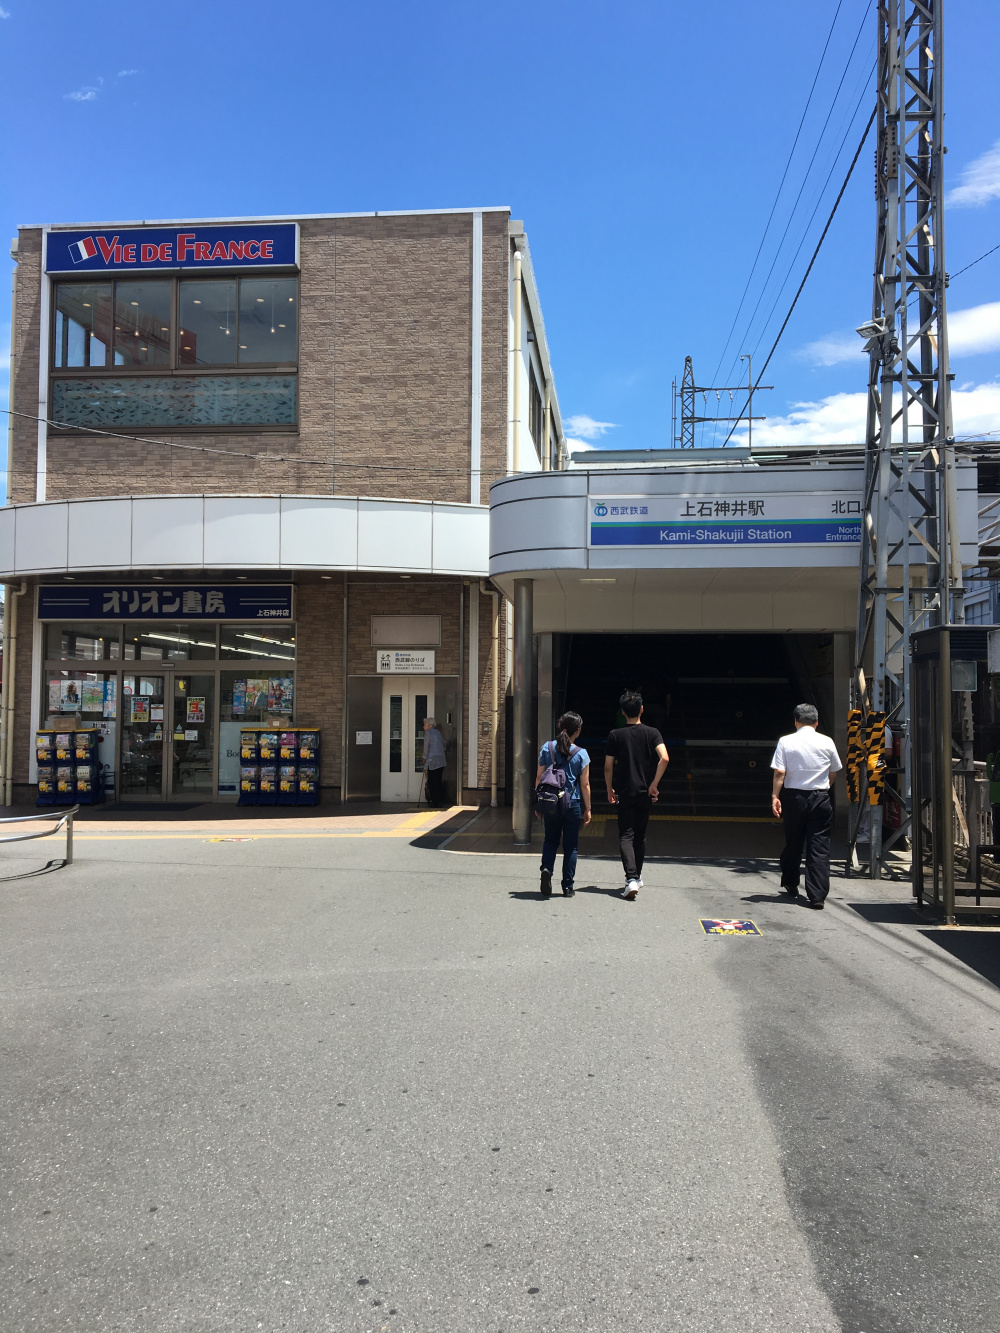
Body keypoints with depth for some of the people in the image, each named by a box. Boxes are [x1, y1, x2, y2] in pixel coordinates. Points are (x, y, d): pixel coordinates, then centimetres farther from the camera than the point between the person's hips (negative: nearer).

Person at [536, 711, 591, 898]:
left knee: (550, 840, 18)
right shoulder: (581, 754, -8)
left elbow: (539, 777, 2)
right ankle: (568, 886, 12)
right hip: (573, 804, -2)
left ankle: (547, 868, -7)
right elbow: (585, 784, -5)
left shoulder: (547, 748, -1)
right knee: (570, 845, 9)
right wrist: (587, 809, 4)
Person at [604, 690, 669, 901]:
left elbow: (608, 767, -3)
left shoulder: (615, 735, -3)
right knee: (640, 834, 17)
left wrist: (610, 789, 11)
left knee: (626, 835, -2)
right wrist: (654, 784, -8)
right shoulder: (652, 733, -2)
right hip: (645, 793, 2)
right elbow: (664, 758, -17)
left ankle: (631, 878, -20)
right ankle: (637, 876, 28)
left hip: (624, 793, -2)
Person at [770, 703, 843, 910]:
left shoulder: (785, 741, -5)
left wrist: (775, 796, -7)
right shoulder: (827, 742, 0)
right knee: (819, 847, 0)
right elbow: (833, 772, 9)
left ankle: (790, 885, 33)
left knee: (792, 843, 16)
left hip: (794, 797, 0)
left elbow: (779, 772, -11)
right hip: (820, 799, 0)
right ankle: (817, 896, -5)